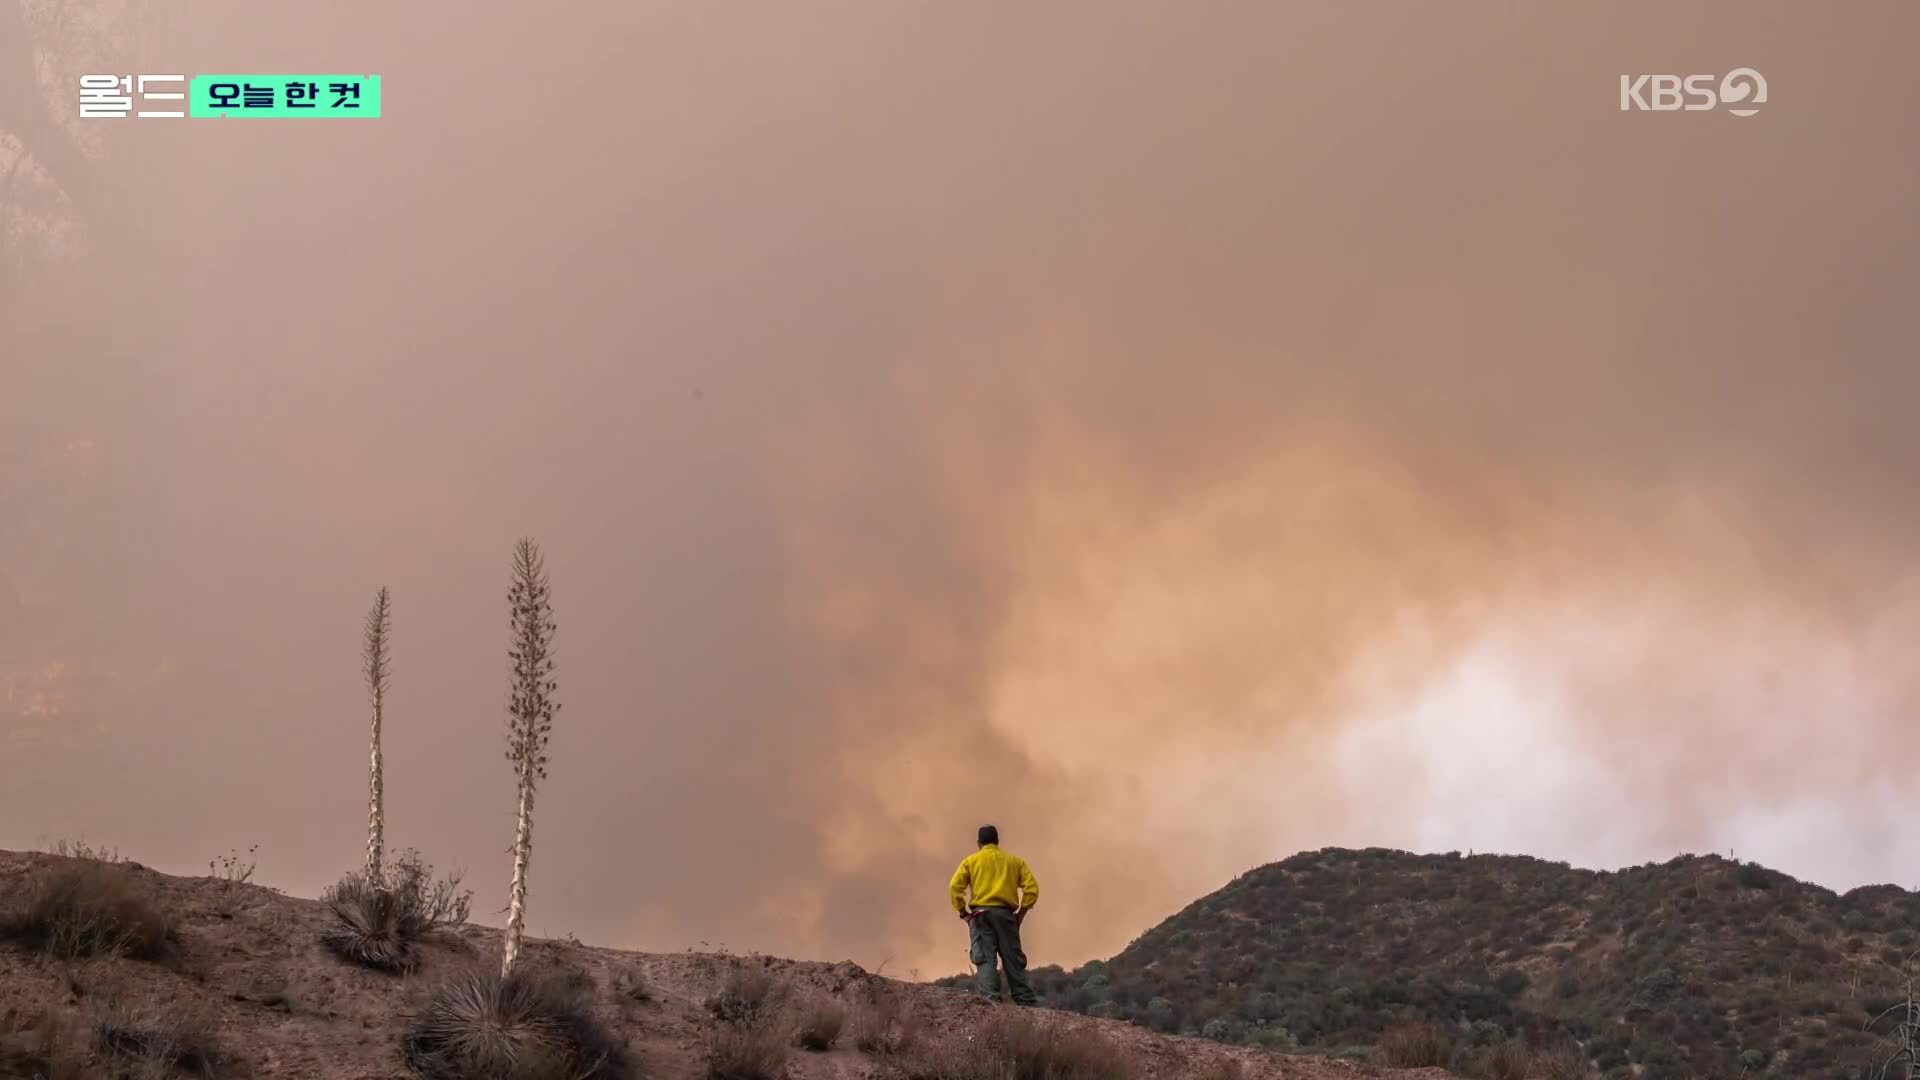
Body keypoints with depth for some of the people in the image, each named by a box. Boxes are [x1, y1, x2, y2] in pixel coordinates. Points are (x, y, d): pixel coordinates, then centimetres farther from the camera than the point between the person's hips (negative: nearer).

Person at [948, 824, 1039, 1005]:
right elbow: (1032, 887, 5)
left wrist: (962, 912, 4)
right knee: (1013, 958, 5)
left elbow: (955, 887, -2)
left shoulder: (971, 861, 11)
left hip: (981, 914, -2)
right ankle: (1025, 999, -1)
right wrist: (1022, 912, 9)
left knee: (984, 958, -8)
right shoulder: (1014, 861, 16)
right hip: (1005, 913, 2)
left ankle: (990, 995, -25)